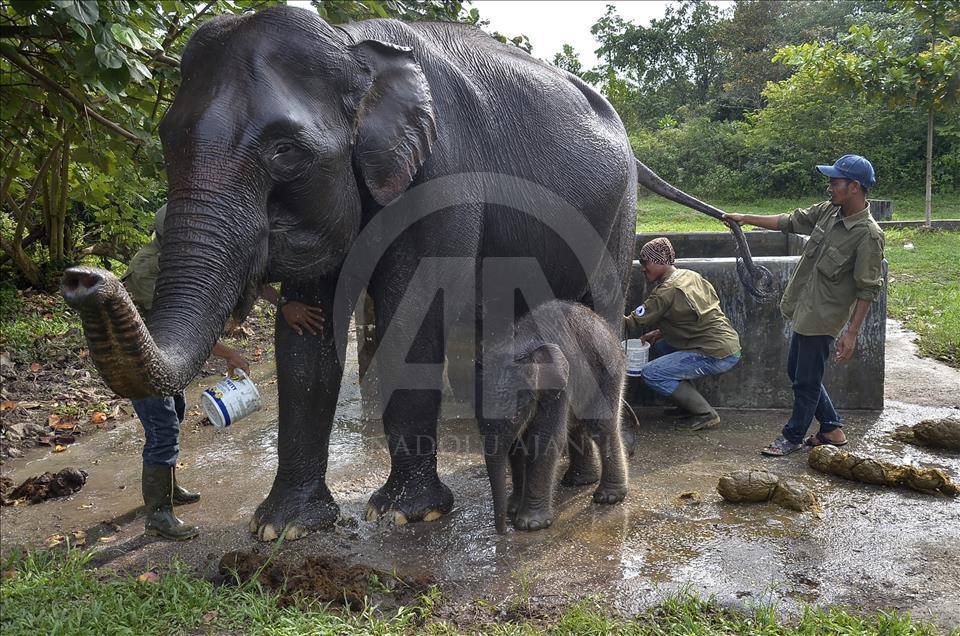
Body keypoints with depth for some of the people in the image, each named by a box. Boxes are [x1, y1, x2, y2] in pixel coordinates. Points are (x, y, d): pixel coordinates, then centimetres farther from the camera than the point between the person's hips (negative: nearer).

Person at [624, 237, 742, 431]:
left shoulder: (667, 291, -15)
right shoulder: (691, 276, 12)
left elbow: (632, 326, -14)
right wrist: (659, 333, 13)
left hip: (718, 356, -9)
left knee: (651, 373, -9)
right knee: (659, 347, 19)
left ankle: (706, 414, -2)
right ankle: (689, 406, 18)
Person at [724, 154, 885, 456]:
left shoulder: (868, 235, -20)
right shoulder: (826, 211, 1)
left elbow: (867, 290, -18)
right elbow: (789, 222, 15)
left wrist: (852, 332, -19)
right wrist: (746, 218, 13)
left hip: (823, 318, -9)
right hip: (803, 311, 9)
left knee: (806, 381, 5)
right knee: (797, 373, 19)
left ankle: (793, 436, 23)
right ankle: (832, 429, 33)